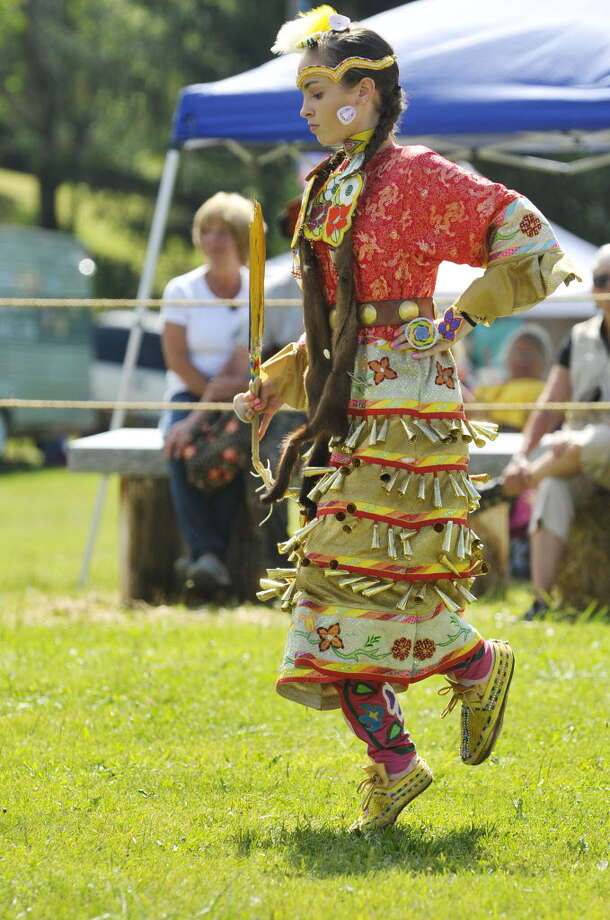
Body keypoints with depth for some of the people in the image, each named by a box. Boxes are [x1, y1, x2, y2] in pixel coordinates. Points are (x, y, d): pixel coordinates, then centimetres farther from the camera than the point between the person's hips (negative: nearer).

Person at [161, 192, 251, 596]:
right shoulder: (181, 290, 4)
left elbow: (242, 362, -10)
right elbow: (177, 358, -2)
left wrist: (200, 418, -22)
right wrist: (212, 391, -17)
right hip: (189, 393, 1)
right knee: (184, 449, -34)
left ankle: (208, 553, -35)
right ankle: (207, 553, -41)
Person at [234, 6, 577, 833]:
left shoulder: (415, 177, -8)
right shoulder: (327, 189, 16)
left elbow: (530, 242, -9)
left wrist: (464, 317, -11)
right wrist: (273, 387, 14)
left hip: (407, 403, -8)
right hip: (346, 409, 8)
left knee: (378, 567, -12)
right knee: (335, 577, 2)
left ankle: (476, 664, 13)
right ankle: (392, 761, 7)